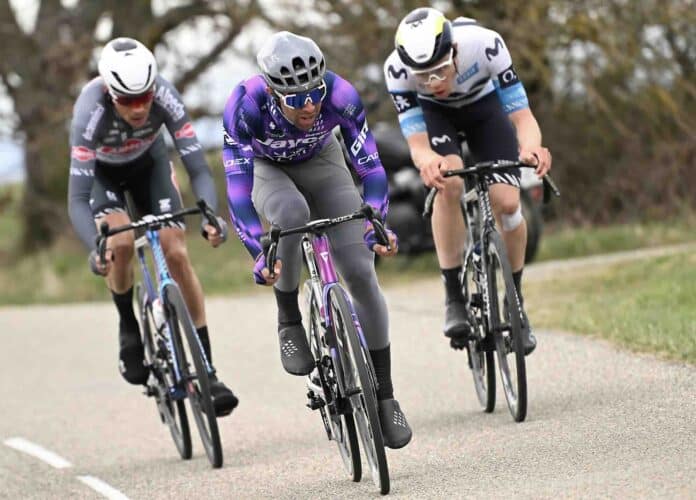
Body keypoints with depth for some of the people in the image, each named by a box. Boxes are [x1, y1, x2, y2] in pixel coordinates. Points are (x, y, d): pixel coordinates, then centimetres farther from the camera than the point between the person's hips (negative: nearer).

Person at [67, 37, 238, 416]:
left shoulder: (165, 98, -35)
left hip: (149, 163, 2)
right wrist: (94, 249, -58)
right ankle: (128, 325, 3)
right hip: (101, 171, -1)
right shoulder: (90, 111, -40)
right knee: (122, 243, -28)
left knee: (176, 253, -14)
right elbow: (77, 198, -42)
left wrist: (212, 217, -52)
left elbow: (198, 169, -33)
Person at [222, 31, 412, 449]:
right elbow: (237, 187, -38)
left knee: (362, 274, -12)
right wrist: (261, 255, -48)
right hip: (266, 169, -2)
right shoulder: (245, 106, -37)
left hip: (321, 163, 2)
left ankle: (385, 396, 1)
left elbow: (371, 165, -30)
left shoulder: (340, 95, -34)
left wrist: (377, 225, -44)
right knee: (293, 213, -39)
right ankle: (289, 320, -14)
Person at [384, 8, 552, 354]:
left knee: (507, 203, -17)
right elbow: (417, 143, -35)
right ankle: (454, 297, -20)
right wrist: (427, 162, -59)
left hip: (484, 107, 1)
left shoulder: (485, 44, -38)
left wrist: (530, 146, -57)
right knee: (449, 183, -31)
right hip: (433, 114, 0)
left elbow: (522, 116, -34)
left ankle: (515, 302, 7)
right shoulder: (397, 69, -35)